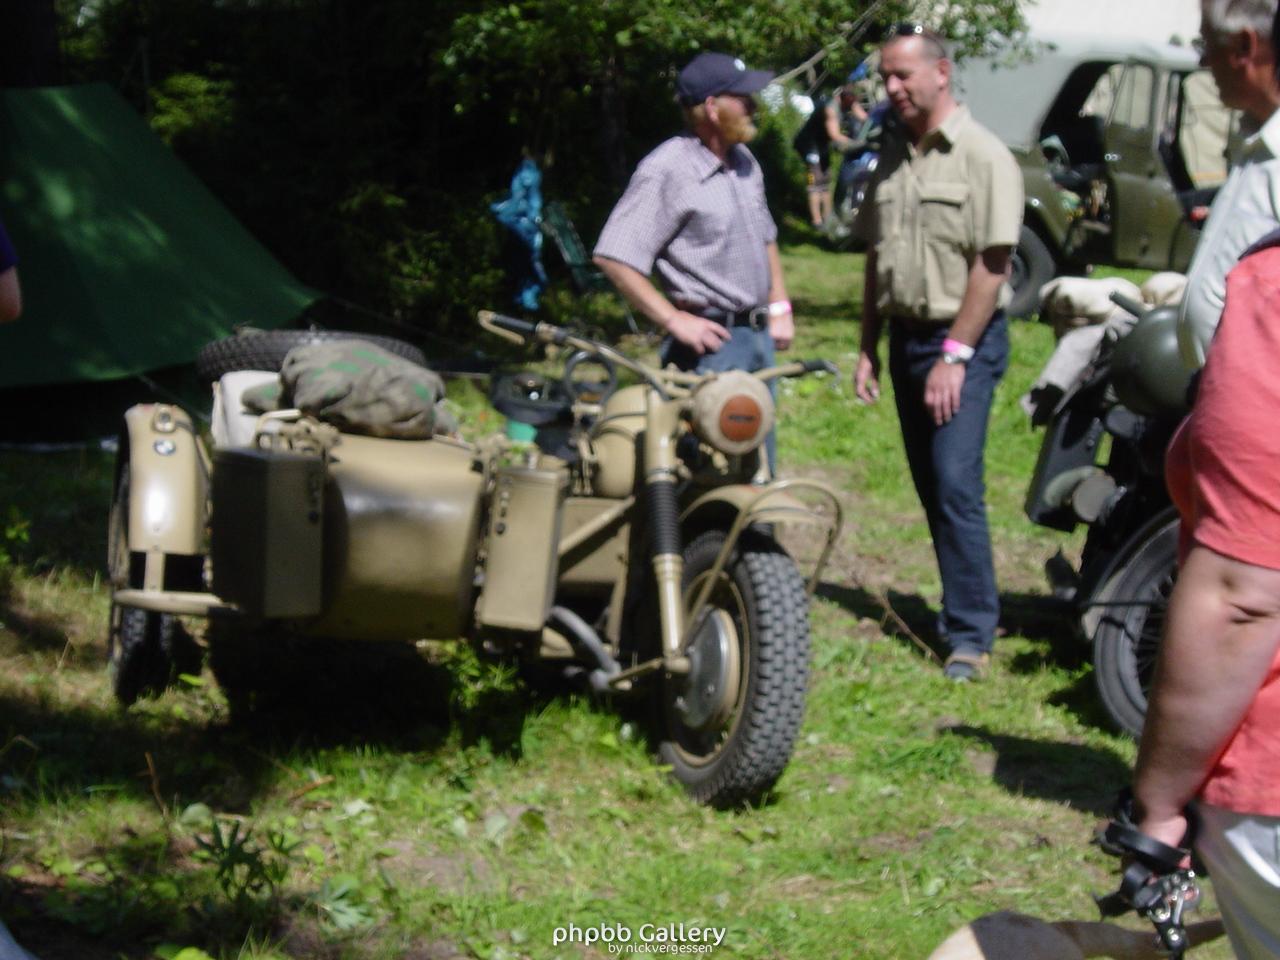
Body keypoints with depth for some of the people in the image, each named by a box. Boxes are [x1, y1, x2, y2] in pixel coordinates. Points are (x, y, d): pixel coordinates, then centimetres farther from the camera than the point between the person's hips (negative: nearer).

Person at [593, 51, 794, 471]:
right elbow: (613, 256, -21)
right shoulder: (667, 172, -15)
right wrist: (673, 320, -21)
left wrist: (779, 306, 17)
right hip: (710, 341, -8)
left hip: (757, 334, 8)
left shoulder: (743, 161, 12)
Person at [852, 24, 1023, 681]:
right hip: (906, 335, 7)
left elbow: (991, 264, -15)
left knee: (955, 483, -14)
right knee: (929, 486, 10)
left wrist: (954, 355, -18)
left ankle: (971, 633, -9)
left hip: (966, 338, -7)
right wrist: (869, 349, 12)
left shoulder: (983, 157, -10)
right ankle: (962, 604, 21)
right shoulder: (892, 159, 13)